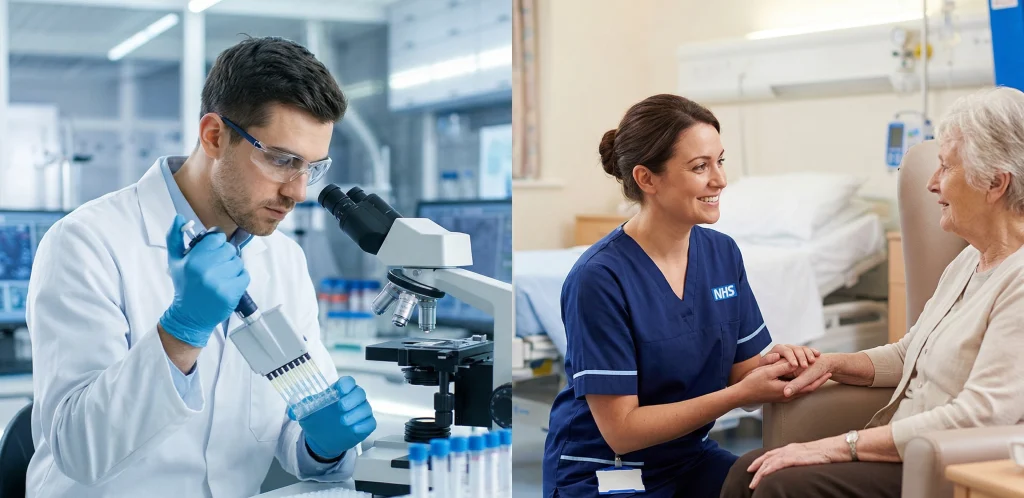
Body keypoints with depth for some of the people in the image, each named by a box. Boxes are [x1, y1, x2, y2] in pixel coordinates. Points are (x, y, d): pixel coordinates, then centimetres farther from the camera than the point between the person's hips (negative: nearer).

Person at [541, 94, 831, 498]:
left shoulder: (722, 253, 1)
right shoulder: (600, 278, -20)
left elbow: (741, 374, 3)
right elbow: (621, 429, -19)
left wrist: (777, 364, -20)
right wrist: (742, 393, -25)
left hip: (690, 459, 6)